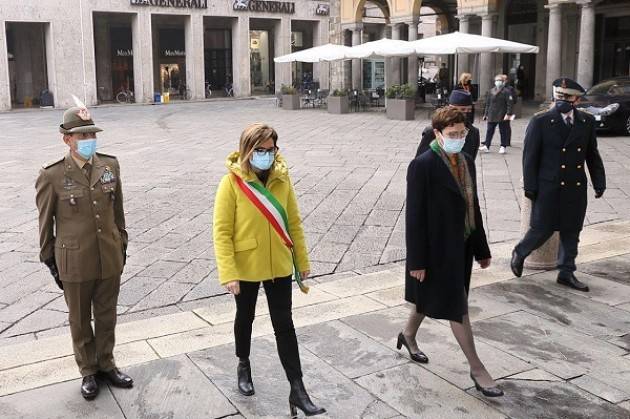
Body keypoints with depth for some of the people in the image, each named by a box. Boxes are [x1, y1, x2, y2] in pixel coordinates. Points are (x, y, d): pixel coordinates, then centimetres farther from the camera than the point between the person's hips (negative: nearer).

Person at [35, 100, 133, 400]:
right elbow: (45, 223, -3)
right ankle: (88, 372, 35)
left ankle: (106, 365, 38)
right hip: (75, 263, -3)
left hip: (110, 259, 3)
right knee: (80, 321, 15)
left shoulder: (110, 166, -2)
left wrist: (122, 246, 10)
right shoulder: (52, 176, -12)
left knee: (106, 317, 17)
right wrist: (50, 261, 2)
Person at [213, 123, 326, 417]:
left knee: (284, 325, 5)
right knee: (245, 318, 20)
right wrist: (228, 274, -21)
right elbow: (222, 232, -16)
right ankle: (243, 365, 46)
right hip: (246, 267, -2)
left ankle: (297, 391, 12)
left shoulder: (281, 178, -4)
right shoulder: (232, 182, -15)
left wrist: (302, 261, 6)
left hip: (279, 266, 2)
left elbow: (293, 222, 4)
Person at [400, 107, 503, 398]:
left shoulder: (466, 162, 6)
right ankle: (476, 369, 13)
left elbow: (473, 207, 11)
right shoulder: (423, 166, -18)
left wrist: (481, 248, 13)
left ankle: (408, 336, 47)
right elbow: (415, 216, -18)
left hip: (460, 246, 8)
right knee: (457, 307, 1)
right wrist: (417, 260, -18)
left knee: (429, 297, 23)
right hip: (438, 248, -8)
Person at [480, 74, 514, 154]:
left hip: (502, 116, -3)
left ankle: (503, 147, 12)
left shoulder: (506, 91, -2)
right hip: (491, 116, 3)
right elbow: (487, 103, 15)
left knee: (503, 131, 5)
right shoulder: (490, 91, 11)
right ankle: (486, 146, 3)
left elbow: (509, 103, -6)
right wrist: (486, 114, 12)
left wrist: (508, 114, -15)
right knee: (489, 130, 2)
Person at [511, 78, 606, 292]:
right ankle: (519, 253, 28)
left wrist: (599, 182, 6)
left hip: (576, 188, 4)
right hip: (548, 187, -4)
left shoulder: (588, 122, 5)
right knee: (542, 229, 2)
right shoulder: (540, 122, -6)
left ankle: (566, 273, 23)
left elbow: (592, 155, 11)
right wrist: (530, 187, -9)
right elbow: (530, 157, -6)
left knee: (571, 231, 11)